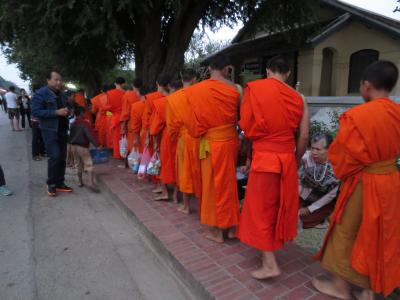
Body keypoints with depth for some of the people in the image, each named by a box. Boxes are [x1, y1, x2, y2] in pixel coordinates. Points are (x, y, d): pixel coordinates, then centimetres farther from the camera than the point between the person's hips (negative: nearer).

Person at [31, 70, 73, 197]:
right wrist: (56, 112, -23)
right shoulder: (40, 94, -8)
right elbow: (35, 112, -17)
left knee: (62, 157, 7)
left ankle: (60, 183, 17)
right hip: (49, 130, -7)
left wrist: (67, 112, 1)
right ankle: (51, 184, 2)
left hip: (62, 130, 7)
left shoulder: (62, 94, 13)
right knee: (55, 156, -15)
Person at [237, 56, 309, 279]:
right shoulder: (298, 98, 2)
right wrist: (295, 160, 16)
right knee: (281, 205, 20)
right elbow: (304, 137, 2)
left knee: (261, 208, 7)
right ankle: (276, 243, 39)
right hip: (287, 158, 4)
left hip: (264, 157, -4)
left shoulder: (254, 88, -7)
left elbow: (245, 124, -6)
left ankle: (270, 263, 10)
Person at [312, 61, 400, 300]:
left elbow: (346, 155, -15)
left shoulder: (358, 115, -22)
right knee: (379, 235, 19)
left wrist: (342, 173, 3)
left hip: (363, 185, -7)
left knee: (347, 233, 11)